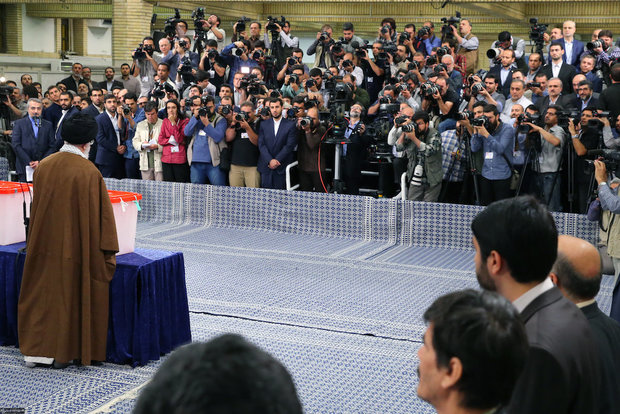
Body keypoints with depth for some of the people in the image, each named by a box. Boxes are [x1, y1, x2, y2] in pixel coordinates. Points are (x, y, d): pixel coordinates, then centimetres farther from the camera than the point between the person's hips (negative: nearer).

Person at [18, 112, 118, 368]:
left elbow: (36, 207, 11)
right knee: (69, 296, 7)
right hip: (75, 249, -4)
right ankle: (63, 353, 14)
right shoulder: (88, 172, -16)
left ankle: (35, 349, 19)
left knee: (41, 294, 14)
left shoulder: (43, 166, -1)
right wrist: (108, 250, -4)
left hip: (43, 246, 4)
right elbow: (100, 213, -12)